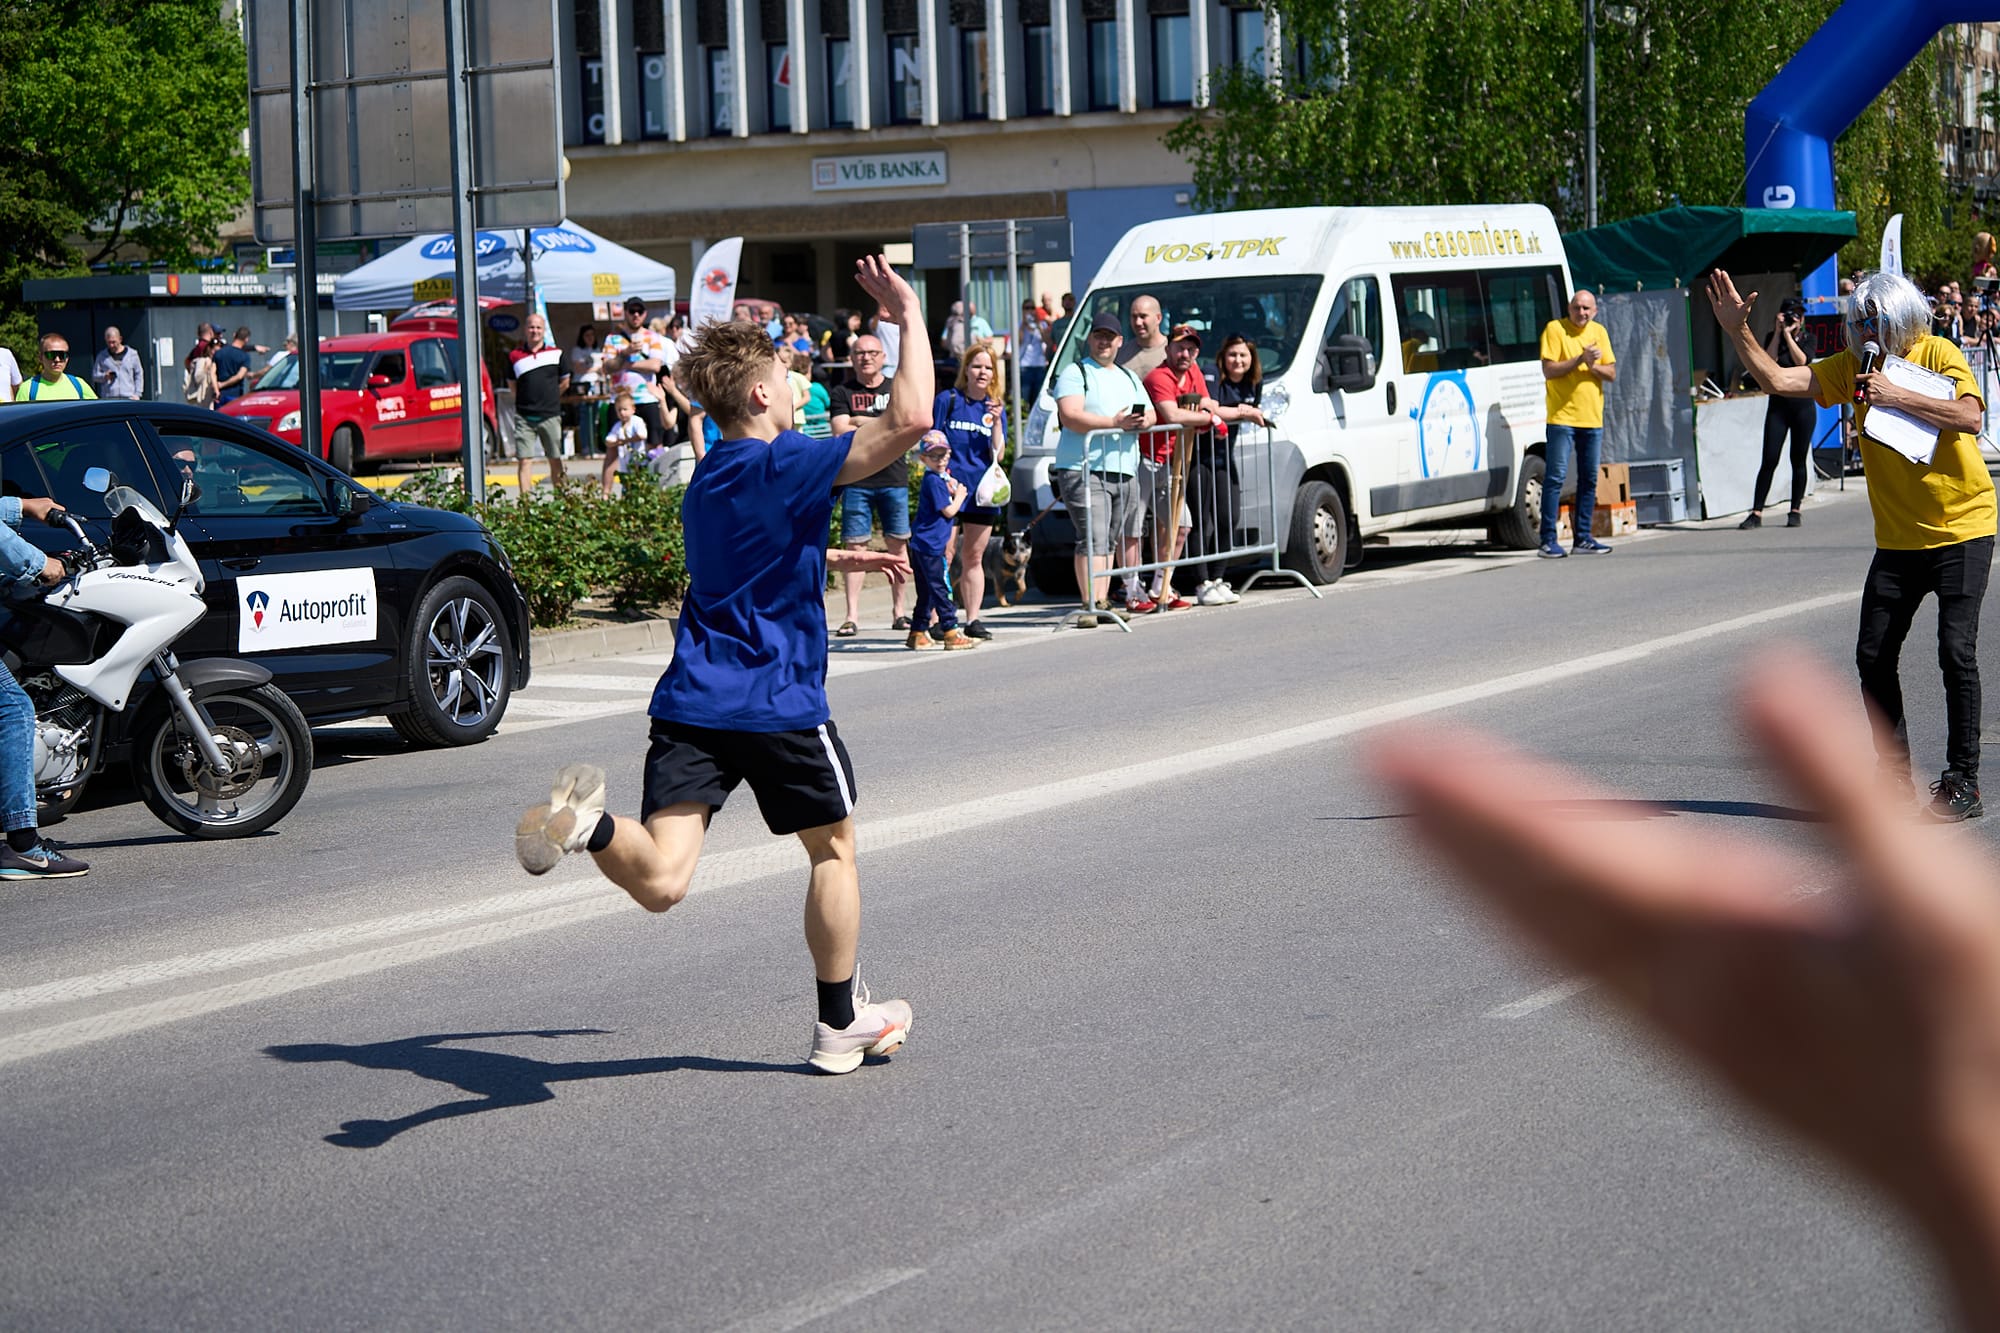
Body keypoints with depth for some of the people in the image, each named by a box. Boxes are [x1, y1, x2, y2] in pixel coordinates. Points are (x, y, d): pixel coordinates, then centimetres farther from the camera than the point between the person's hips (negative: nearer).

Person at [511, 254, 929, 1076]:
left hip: (692, 702, 6)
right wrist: (909, 316, -10)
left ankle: (587, 821, -37)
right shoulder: (787, 465, -10)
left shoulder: (706, 483, 16)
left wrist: (847, 558, 38)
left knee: (660, 882, -7)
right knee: (833, 851, 18)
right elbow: (909, 420, -21)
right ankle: (841, 1024, 26)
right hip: (779, 703, -5)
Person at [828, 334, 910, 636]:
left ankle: (898, 611, 11)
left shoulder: (898, 387, 11)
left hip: (894, 478, 2)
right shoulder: (842, 392, 7)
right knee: (855, 546, -4)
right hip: (856, 480, -1)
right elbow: (841, 432, -6)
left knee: (898, 544, 3)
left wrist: (861, 422, -8)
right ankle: (852, 616, -4)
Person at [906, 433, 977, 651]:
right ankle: (950, 632, -8)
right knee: (941, 589, -8)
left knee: (926, 592, 12)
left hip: (922, 544, 10)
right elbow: (949, 511, -14)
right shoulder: (934, 481, -14)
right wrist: (960, 496, 3)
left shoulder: (942, 477, 15)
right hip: (930, 545, -10)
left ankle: (918, 633, 15)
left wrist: (953, 490, 3)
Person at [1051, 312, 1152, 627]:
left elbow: (1150, 414, 21)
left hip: (1123, 473, 7)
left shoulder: (1129, 378, 24)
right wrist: (1114, 422, -21)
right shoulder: (1075, 373, 1)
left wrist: (1144, 420, -5)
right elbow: (1070, 416, -13)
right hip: (1082, 470, -7)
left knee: (1110, 539, 7)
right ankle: (1091, 606, -21)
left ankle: (1102, 602, 11)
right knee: (1093, 538, -16)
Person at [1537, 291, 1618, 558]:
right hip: (1562, 417, -5)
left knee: (1589, 479, 8)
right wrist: (1580, 360, -19)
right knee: (1555, 478, -8)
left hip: (1593, 418, 5)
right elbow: (1549, 370, -12)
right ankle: (1548, 541, -8)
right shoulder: (1555, 329, -4)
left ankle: (1583, 538, 14)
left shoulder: (1599, 332, 11)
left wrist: (1594, 367, -11)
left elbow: (1612, 373, 9)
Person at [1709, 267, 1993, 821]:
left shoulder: (1938, 355, -11)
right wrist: (1738, 332, -14)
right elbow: (1778, 380, -4)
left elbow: (1969, 417, -27)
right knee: (1873, 655, 2)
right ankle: (1895, 776, 15)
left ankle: (1963, 781, -4)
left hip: (1961, 530, -6)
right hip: (1898, 539, 6)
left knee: (1956, 649, -13)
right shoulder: (1853, 366, 3)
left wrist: (1895, 396, -27)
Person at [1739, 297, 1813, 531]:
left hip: (1802, 405, 0)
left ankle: (1795, 511, 11)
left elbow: (1801, 360, -14)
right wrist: (1778, 332, -11)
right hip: (1778, 404, 0)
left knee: (1798, 460, 3)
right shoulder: (1773, 338, 7)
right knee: (1769, 460, -6)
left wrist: (1789, 334, -13)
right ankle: (1756, 513, -7)